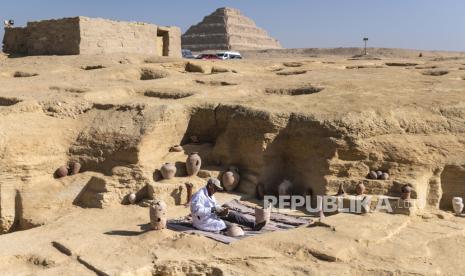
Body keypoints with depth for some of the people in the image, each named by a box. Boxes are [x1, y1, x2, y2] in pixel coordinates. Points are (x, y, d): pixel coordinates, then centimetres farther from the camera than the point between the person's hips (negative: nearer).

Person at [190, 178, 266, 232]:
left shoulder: (210, 195, 10)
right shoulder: (199, 195, -20)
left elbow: (216, 206, 9)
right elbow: (197, 210, -32)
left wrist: (222, 210, -14)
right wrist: (213, 209, -31)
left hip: (212, 217, 9)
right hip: (204, 222, -9)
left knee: (232, 214, -4)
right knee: (228, 225, -13)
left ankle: (254, 225, -4)